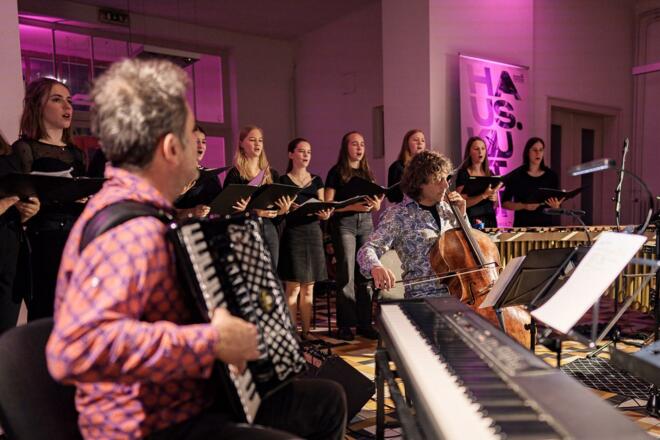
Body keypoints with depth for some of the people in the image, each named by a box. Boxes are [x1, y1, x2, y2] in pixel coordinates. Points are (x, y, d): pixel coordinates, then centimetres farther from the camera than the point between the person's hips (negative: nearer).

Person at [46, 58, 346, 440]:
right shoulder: (133, 230, -26)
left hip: (190, 397, 9)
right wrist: (210, 341, -34)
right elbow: (74, 349, -40)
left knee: (328, 400, 14)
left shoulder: (139, 208, 6)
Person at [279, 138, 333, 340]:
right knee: (293, 287, -7)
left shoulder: (316, 180, 14)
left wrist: (325, 214, -12)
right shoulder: (284, 181, 2)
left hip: (313, 234, 4)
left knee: (308, 288, 7)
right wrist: (289, 208, -22)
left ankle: (306, 332, 14)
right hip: (293, 234, -4)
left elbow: (322, 207, 10)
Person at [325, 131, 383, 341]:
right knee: (347, 274, -6)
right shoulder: (337, 172, 1)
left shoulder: (367, 172, 16)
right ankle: (345, 324, 2)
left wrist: (376, 203, -7)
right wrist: (353, 206, -17)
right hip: (344, 223, -4)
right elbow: (328, 204, -6)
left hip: (366, 223, 5)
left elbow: (376, 207, 16)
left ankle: (364, 322, 9)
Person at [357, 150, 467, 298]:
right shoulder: (398, 215, -7)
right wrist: (375, 267, -38)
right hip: (424, 295, -6)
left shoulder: (446, 209, 10)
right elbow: (367, 250, -15)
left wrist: (461, 215, 5)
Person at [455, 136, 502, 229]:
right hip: (472, 221, -5)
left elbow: (495, 204, 17)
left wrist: (494, 198, -5)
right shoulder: (463, 173, -6)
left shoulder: (490, 174, 10)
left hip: (490, 220, 5)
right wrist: (484, 195, -25)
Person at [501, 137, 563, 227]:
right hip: (523, 224, -2)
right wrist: (524, 206, -16)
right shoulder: (515, 175, -3)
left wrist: (555, 206, -11)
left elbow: (557, 206, 11)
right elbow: (505, 203, -3)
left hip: (546, 223, 2)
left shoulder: (552, 175, 5)